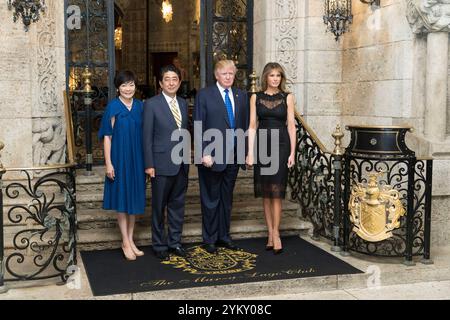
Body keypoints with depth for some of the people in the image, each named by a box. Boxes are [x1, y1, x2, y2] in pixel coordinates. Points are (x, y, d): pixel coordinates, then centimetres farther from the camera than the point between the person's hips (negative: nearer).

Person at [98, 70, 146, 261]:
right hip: (119, 158, -4)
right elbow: (107, 136, -7)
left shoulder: (140, 106, 6)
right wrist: (108, 163, -12)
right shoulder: (113, 107, -6)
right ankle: (126, 242, 10)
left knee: (135, 198, 9)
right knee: (122, 198, 2)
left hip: (137, 159, 4)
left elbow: (145, 134, 9)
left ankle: (130, 240, 20)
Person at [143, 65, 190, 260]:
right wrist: (149, 165, -11)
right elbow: (147, 137, -7)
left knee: (177, 204, 12)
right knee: (159, 206, 5)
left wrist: (187, 155, 10)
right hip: (162, 163, -5)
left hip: (182, 163, 5)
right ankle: (159, 245, 17)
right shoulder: (151, 104, -5)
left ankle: (175, 242, 24)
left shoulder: (183, 103, 11)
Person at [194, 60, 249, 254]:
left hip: (233, 156, 4)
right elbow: (198, 127, -8)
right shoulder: (204, 95, -4)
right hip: (212, 156, -4)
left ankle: (224, 236, 26)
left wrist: (247, 151, 6)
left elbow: (245, 125, 11)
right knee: (211, 199, 6)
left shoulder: (241, 96, 10)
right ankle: (210, 239, 17)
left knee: (227, 198, 14)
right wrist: (204, 153, -15)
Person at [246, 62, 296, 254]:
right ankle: (271, 234, 14)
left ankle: (275, 233, 2)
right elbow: (252, 126, 4)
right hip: (262, 144, 2)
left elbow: (291, 125, 3)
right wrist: (250, 153, -2)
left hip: (281, 145, -1)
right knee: (265, 192, 6)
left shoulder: (287, 97, 4)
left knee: (276, 191, -5)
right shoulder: (256, 98, 6)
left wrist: (292, 153, -2)